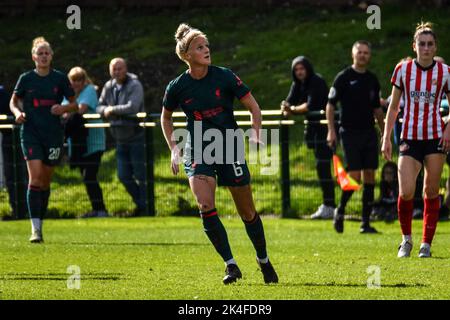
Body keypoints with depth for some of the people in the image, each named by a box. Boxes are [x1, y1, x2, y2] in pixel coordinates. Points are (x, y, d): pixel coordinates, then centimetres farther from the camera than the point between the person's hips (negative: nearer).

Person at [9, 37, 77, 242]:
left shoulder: (60, 79, 2)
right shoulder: (26, 79, 1)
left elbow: (74, 104, 10)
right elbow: (13, 102, 13)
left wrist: (63, 108, -11)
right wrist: (18, 113, -8)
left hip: (53, 134, 2)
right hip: (31, 133, -2)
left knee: (45, 181, 7)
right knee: (35, 177, -15)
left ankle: (40, 223, 22)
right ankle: (35, 228, -19)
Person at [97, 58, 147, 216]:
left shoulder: (135, 86, -14)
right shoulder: (109, 87, 7)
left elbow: (132, 107, -26)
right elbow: (100, 106, 11)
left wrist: (112, 109, -16)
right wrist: (105, 110, -12)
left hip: (136, 136, -7)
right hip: (120, 139, 7)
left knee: (140, 175, -3)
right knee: (124, 176, 10)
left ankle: (144, 207, 5)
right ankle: (139, 202, 25)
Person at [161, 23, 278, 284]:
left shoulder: (224, 77, -9)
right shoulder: (177, 87, -5)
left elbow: (254, 107, -2)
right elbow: (166, 118, 13)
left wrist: (255, 133, -17)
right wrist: (174, 148, 4)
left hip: (230, 148, 0)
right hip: (197, 152, 0)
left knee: (247, 212, 5)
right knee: (206, 206, -21)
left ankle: (264, 261, 28)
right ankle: (231, 264, -11)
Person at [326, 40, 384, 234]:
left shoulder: (372, 80, 12)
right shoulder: (344, 77, -3)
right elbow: (330, 104, -2)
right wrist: (331, 131, -10)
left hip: (369, 132, 5)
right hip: (350, 132, -5)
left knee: (369, 176, 1)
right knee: (354, 176, -11)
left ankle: (366, 223, 5)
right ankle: (340, 211, 13)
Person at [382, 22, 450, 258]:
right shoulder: (403, 70, 0)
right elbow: (393, 107, 7)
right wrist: (386, 138, 2)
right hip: (410, 138, 0)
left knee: (431, 192, 1)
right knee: (406, 193, -12)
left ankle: (426, 244, 11)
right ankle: (406, 239, 10)